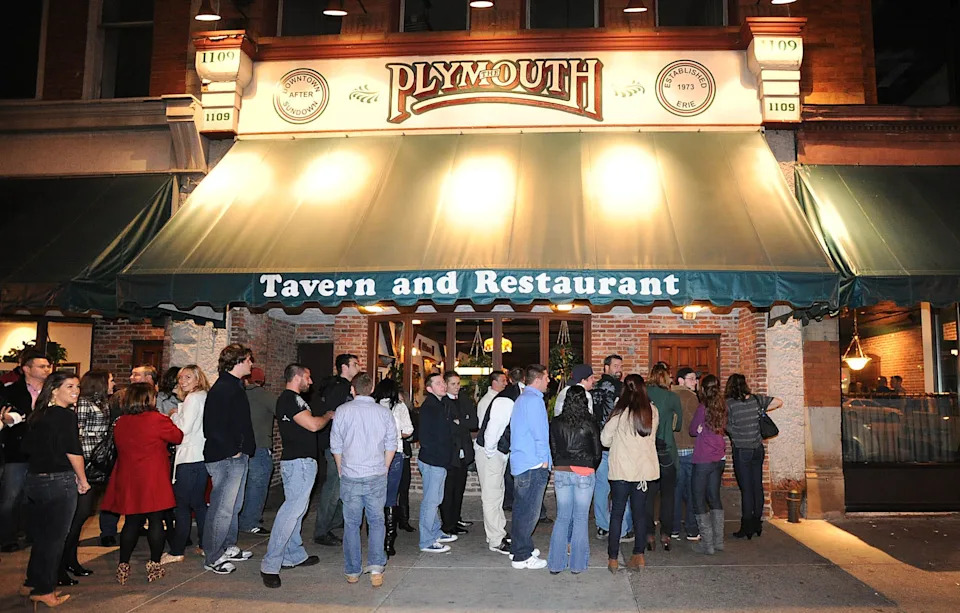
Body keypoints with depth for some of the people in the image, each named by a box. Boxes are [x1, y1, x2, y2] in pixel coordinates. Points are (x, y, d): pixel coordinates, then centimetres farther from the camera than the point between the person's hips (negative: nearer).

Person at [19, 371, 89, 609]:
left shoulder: (36, 415, 8)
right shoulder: (66, 415, -14)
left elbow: (26, 446, 14)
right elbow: (73, 451, -16)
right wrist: (82, 480, -5)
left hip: (33, 480, 8)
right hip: (59, 482, -8)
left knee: (40, 535, 19)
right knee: (55, 537, 4)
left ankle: (31, 584, 29)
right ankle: (44, 590, 12)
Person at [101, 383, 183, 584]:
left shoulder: (120, 423, 3)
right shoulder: (158, 420, -13)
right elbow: (178, 437, -1)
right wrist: (170, 421, 18)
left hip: (128, 480, 5)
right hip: (154, 479, -5)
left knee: (132, 522, 13)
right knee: (156, 521, 5)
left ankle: (123, 566, 14)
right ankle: (154, 564, 9)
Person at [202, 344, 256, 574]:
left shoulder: (234, 386, 15)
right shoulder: (222, 389, -17)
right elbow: (214, 427, -23)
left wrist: (245, 449, 14)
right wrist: (232, 451, -17)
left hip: (237, 456, 10)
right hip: (225, 459, -10)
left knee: (233, 505, 19)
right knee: (222, 508, -3)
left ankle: (229, 548, 31)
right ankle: (212, 558, 7)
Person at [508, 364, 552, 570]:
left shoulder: (521, 399, 16)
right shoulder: (534, 400, -15)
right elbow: (539, 433, -18)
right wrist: (545, 460, -9)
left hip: (520, 462, 10)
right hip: (533, 464, -10)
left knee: (521, 508, 17)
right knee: (529, 511, -3)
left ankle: (519, 548, 28)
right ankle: (522, 556, 3)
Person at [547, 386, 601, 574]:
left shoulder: (556, 423, 0)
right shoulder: (590, 424, -5)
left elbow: (553, 450, 5)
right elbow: (597, 453, 2)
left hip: (561, 473, 2)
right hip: (585, 473, -2)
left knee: (562, 517, 11)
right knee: (581, 518, 7)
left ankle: (556, 563, 13)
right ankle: (577, 564, 12)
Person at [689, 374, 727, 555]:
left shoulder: (703, 407, -14)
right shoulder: (722, 407, 3)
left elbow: (693, 430, -4)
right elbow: (723, 428, 13)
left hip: (703, 459, -6)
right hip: (719, 458, 7)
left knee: (699, 500, 3)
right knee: (714, 497, 17)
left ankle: (707, 544, 4)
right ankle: (718, 541, 21)